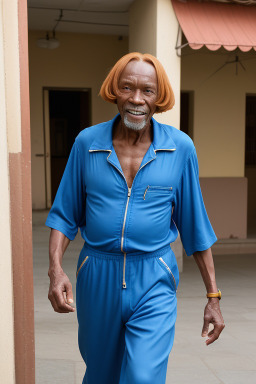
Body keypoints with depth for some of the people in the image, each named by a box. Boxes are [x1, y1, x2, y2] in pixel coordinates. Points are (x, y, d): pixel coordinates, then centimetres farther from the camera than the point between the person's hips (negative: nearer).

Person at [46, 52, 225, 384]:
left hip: (154, 282, -1)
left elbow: (195, 225, 1)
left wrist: (213, 297, 3)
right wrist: (55, 270, -13)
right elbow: (64, 214, 3)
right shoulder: (87, 142, -3)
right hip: (97, 278, 2)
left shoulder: (180, 148, -4)